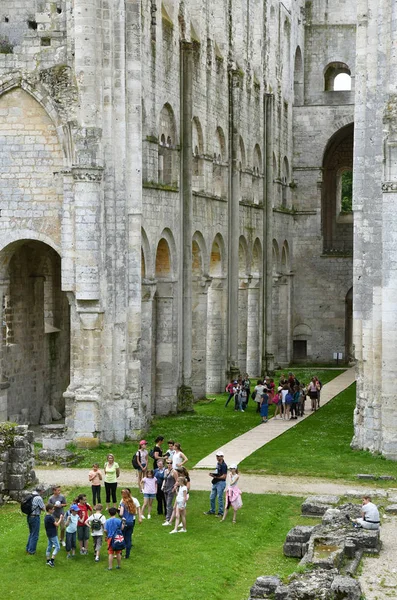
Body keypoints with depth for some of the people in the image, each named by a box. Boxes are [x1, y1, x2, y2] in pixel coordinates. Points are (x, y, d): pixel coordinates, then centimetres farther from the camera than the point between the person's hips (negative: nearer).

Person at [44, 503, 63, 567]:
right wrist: (60, 519, -7)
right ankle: (52, 560, -10)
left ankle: (48, 560, 19)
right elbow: (56, 524, -18)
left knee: (49, 547, 14)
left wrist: (59, 520, 11)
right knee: (57, 547, -6)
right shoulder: (50, 517, -22)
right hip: (53, 535, -10)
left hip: (49, 534, 10)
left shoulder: (46, 517, 8)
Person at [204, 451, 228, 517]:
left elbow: (224, 476, -18)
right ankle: (212, 511, 28)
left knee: (220, 498, -2)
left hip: (221, 482, -9)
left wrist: (216, 477, -23)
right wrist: (213, 474, 2)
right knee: (212, 497, 14)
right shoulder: (218, 464, 12)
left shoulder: (223, 465, -16)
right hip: (215, 482, 9)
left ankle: (220, 513, 8)